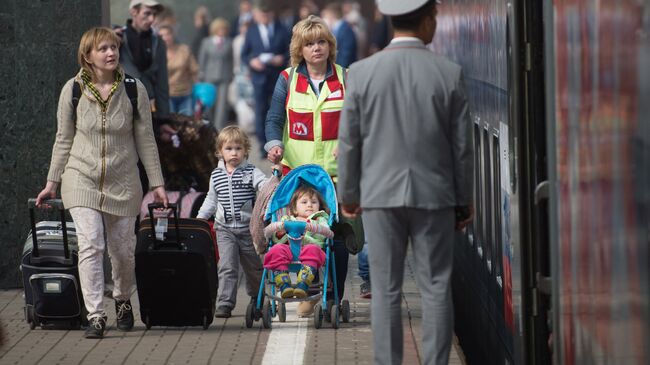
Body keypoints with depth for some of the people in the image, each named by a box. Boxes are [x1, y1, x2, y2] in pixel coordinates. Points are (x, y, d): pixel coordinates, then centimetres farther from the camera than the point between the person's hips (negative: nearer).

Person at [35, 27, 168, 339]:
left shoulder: (134, 90, -1)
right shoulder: (72, 90, -1)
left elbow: (145, 139, 4)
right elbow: (64, 139, 7)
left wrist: (157, 183, 3)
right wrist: (52, 181, 8)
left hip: (123, 182, 1)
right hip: (82, 179, -1)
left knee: (123, 250, 7)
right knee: (90, 245, -15)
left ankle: (123, 300, 35)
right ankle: (95, 316, -13)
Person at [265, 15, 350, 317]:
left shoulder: (345, 79, 7)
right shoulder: (287, 80, 6)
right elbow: (274, 119, 6)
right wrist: (274, 144, -13)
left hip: (337, 171, 0)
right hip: (297, 170, 0)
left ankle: (335, 299, 6)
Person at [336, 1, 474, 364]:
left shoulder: (362, 72, -7)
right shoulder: (449, 73, -8)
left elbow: (349, 141, -2)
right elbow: (462, 145, -4)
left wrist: (348, 195, 11)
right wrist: (464, 200, 7)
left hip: (381, 196, 0)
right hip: (433, 195, 0)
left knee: (386, 290, 5)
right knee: (436, 289, 5)